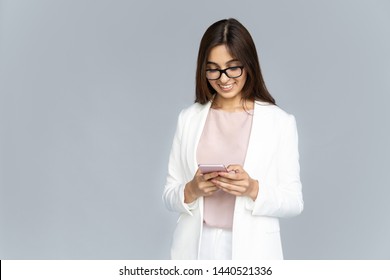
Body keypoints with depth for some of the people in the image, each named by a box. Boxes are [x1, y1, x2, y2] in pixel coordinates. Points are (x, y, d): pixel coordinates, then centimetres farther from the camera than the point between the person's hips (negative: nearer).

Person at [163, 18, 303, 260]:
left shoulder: (280, 122, -3)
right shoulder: (188, 119, 4)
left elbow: (294, 201, -3)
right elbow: (169, 196, 5)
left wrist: (254, 189, -19)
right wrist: (191, 190, -15)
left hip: (250, 250, -1)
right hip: (196, 249, 2)